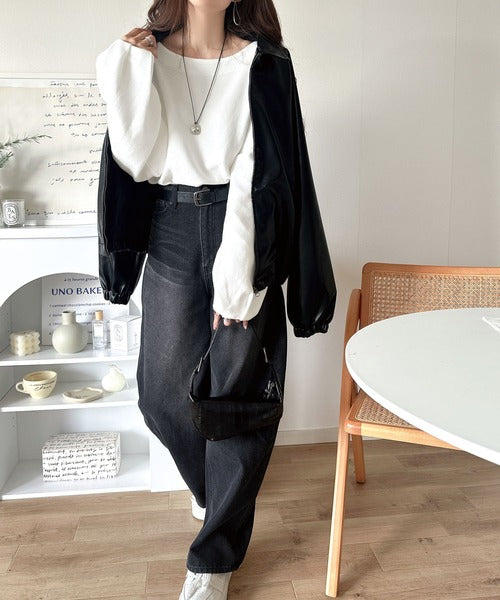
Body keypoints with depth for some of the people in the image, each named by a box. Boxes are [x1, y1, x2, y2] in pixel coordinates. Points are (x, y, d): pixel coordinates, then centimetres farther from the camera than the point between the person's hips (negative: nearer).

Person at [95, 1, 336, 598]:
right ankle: (212, 487, 39)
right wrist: (131, 71, -10)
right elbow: (139, 161, -3)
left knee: (238, 392, -1)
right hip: (171, 233, 3)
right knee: (162, 391, 7)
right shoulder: (144, 57, 8)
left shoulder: (263, 63, 0)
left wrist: (236, 273, -18)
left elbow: (260, 172, -10)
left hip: (247, 231, -2)